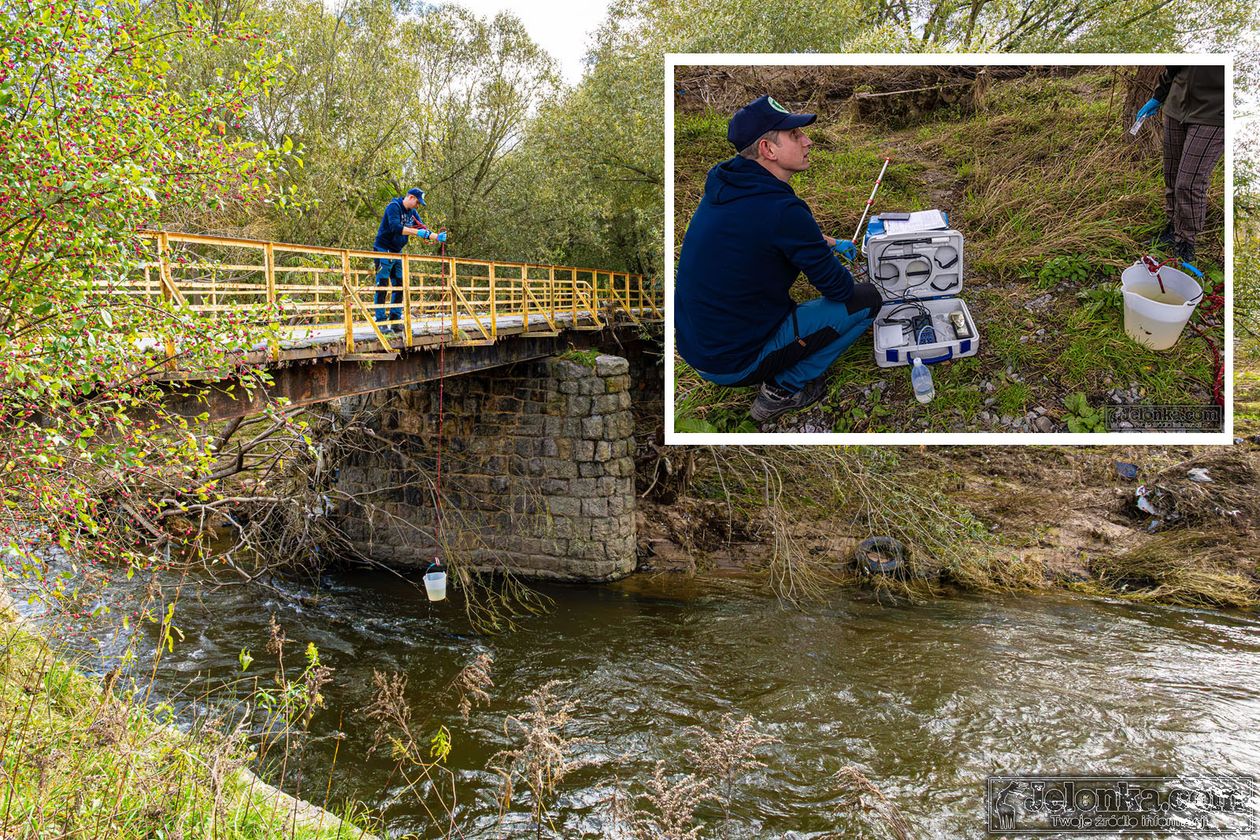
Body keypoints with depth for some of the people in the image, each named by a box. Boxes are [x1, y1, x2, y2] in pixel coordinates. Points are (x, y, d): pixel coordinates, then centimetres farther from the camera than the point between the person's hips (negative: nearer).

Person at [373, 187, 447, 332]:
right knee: (382, 287, -7)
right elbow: (395, 227, -30)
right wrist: (417, 232, -35)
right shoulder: (393, 207, -16)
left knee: (399, 287, 6)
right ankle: (381, 322, -7)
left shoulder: (412, 212, 9)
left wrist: (436, 236, -12)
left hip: (397, 253, 8)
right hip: (384, 251, -8)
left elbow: (423, 229, 6)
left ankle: (395, 321, 10)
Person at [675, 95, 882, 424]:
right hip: (734, 363, -8)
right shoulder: (782, 208, -25)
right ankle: (784, 388, 5)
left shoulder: (724, 185, 1)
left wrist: (831, 243, 27)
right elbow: (840, 288, -12)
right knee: (867, 299, 0)